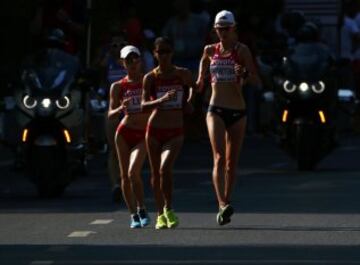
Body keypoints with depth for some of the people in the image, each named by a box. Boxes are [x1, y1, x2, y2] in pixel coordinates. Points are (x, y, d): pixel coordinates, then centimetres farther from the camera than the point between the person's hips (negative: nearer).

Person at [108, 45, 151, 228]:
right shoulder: (118, 87, 4)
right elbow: (110, 114, 1)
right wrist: (121, 109, -19)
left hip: (143, 134, -2)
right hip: (124, 132, 2)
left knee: (133, 172, -19)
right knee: (124, 176, 4)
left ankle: (141, 210, -5)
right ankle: (134, 215, 15)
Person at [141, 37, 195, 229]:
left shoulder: (183, 74, 0)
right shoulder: (150, 78, -3)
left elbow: (193, 89, 22)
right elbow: (144, 105, -13)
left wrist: (189, 103, 3)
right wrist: (162, 100, -29)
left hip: (176, 131, -1)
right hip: (155, 130, 1)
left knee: (165, 168, -21)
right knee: (155, 172, 8)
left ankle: (168, 209, -8)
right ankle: (160, 215, 21)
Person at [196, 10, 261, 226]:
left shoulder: (241, 50, -3)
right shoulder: (210, 50, 7)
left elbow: (256, 81, -8)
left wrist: (244, 74, -25)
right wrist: (201, 78, 32)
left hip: (238, 111, 0)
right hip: (216, 110, 0)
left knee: (232, 162, 7)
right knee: (219, 158, -16)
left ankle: (225, 204, 18)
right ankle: (223, 205, -28)